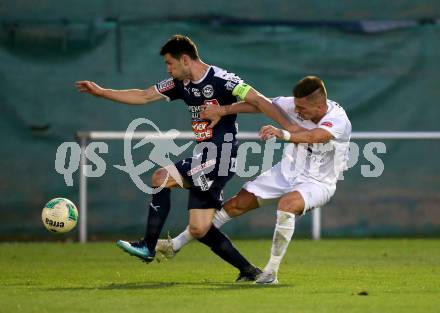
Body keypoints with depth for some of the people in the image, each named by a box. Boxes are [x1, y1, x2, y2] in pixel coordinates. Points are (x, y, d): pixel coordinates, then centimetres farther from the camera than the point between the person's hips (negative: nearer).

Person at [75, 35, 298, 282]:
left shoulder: (220, 80, -12)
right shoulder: (182, 84, 12)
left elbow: (258, 100, -17)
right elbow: (143, 97, 20)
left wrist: (290, 127, -26)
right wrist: (101, 92, 19)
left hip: (220, 157, -9)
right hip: (205, 159, 9)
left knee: (161, 178, -14)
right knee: (199, 229, 5)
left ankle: (148, 247, -5)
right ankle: (248, 270, 12)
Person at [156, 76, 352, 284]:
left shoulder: (339, 120, -28)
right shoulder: (297, 105, -11)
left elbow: (312, 136, -47)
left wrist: (282, 134, -64)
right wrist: (223, 110, -14)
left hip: (317, 183, -6)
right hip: (286, 173, 6)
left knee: (286, 204, -37)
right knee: (237, 204, 1)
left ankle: (271, 272, -30)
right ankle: (175, 245, 11)